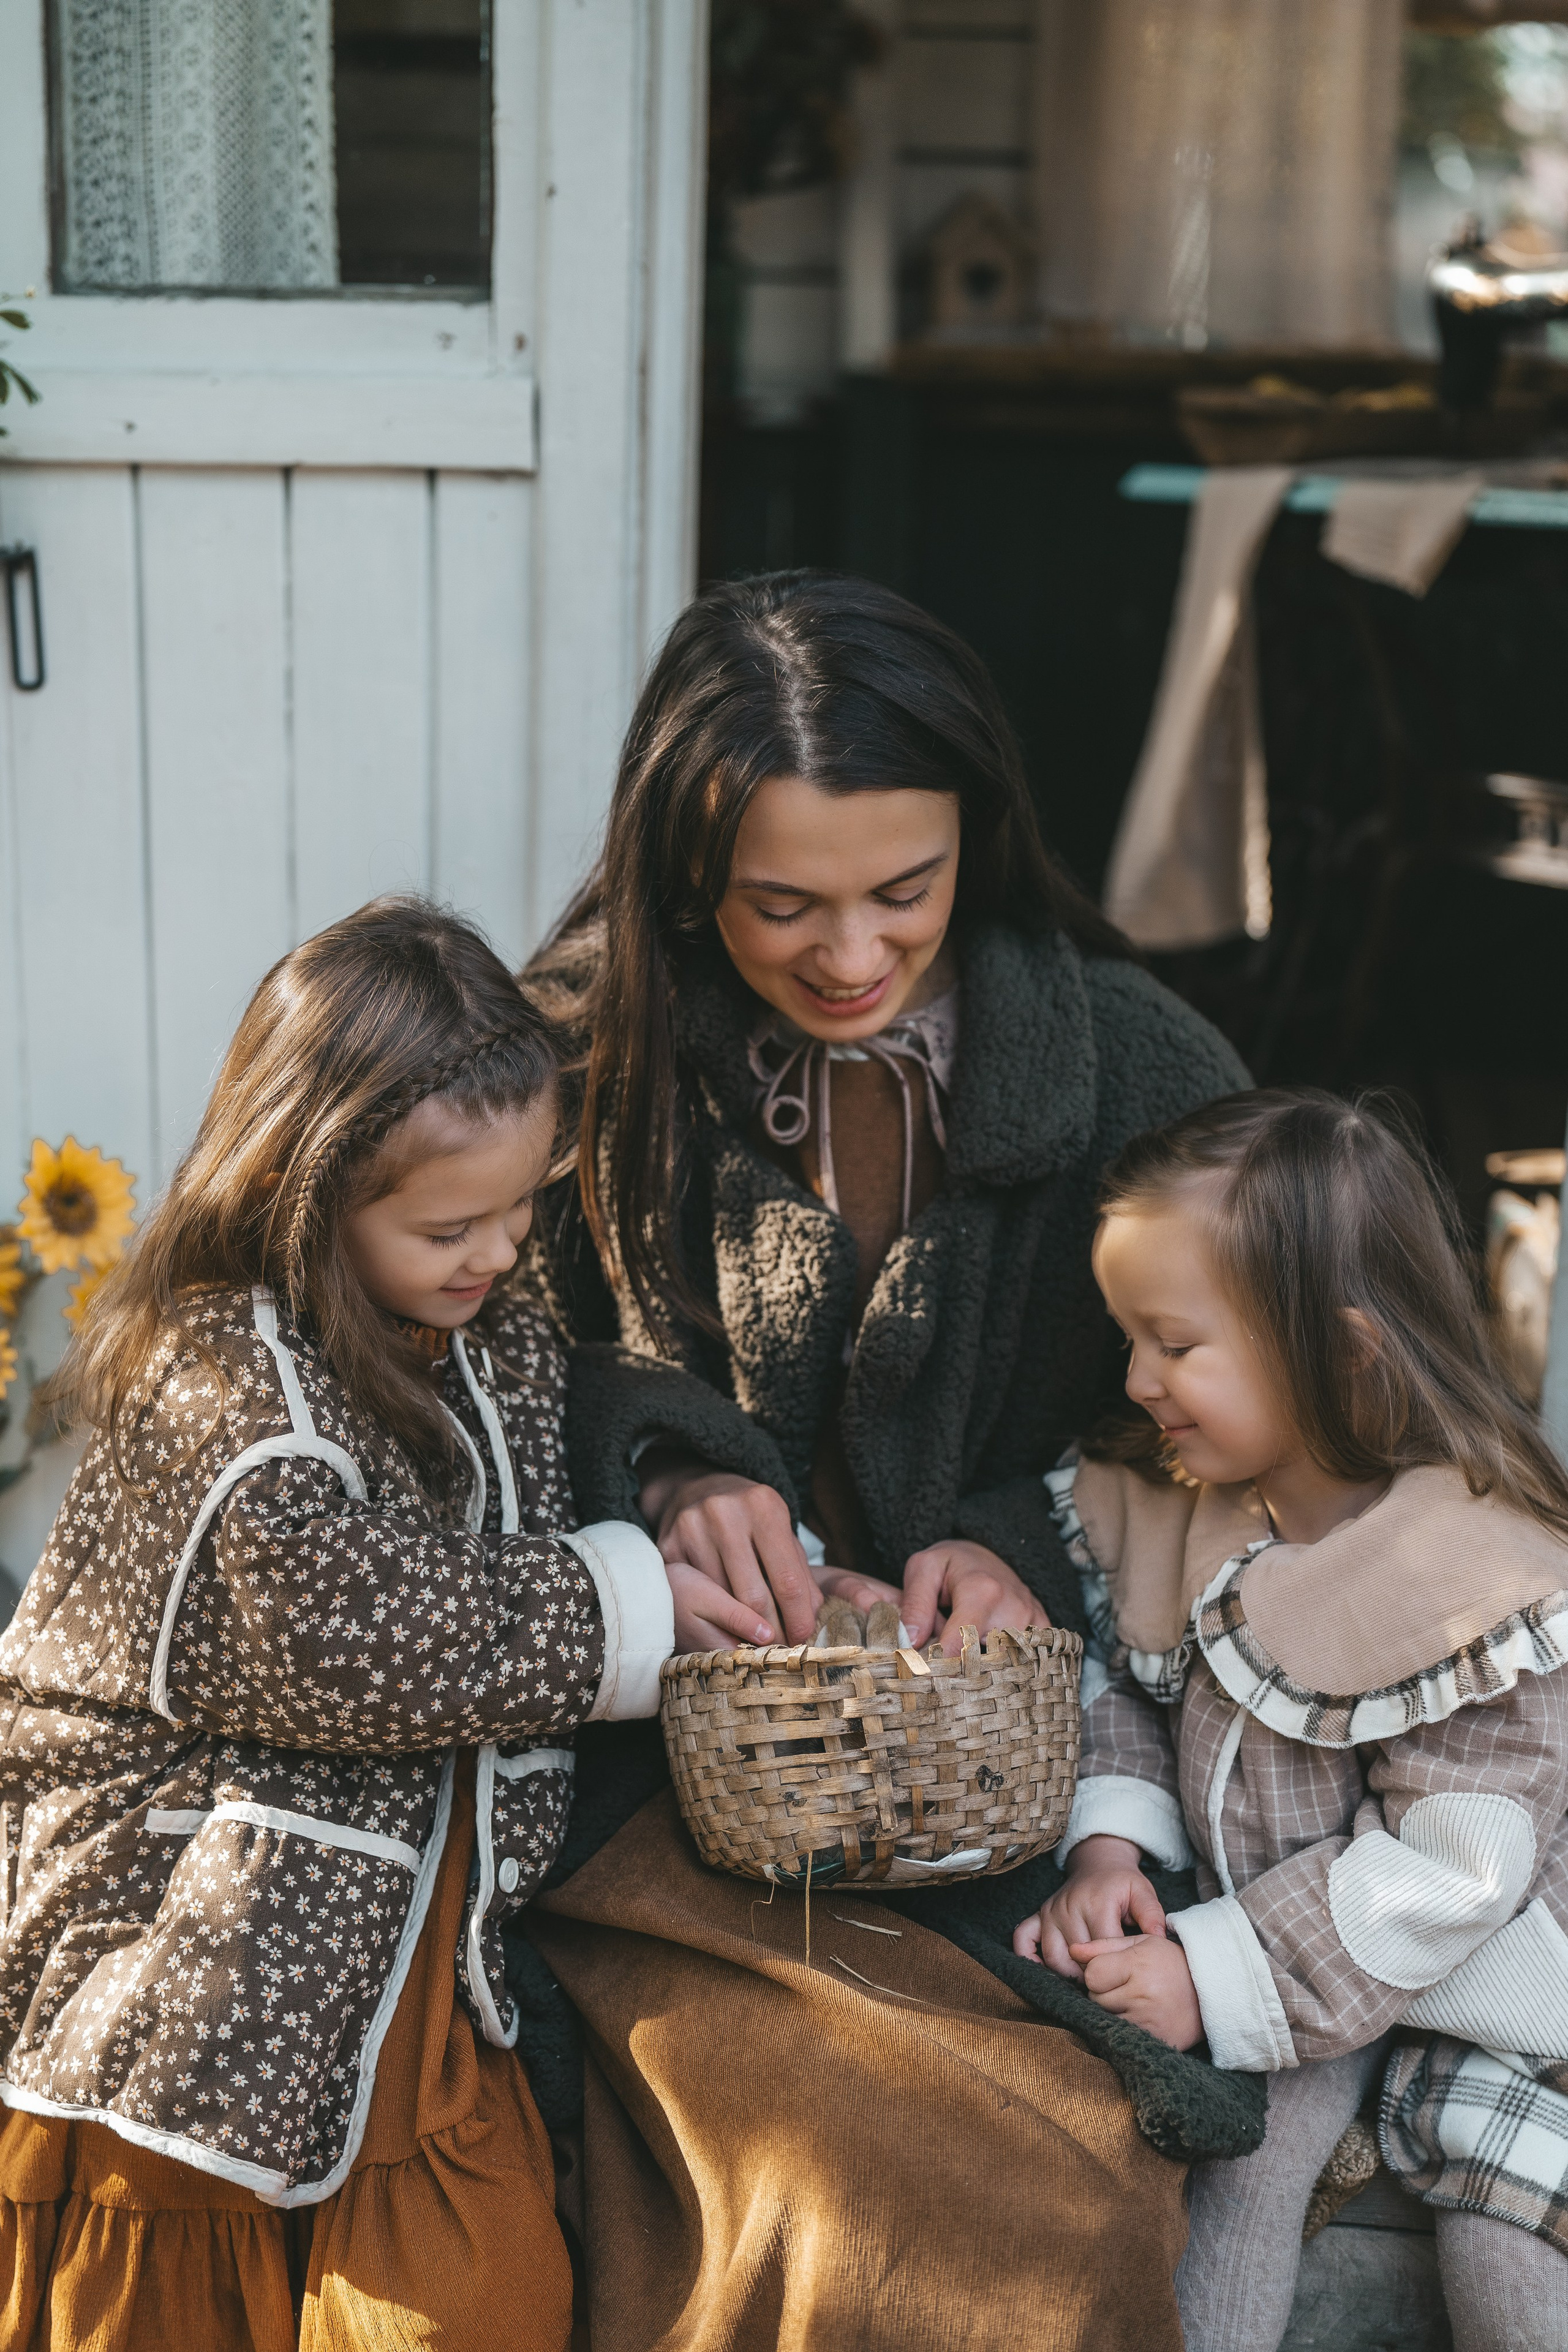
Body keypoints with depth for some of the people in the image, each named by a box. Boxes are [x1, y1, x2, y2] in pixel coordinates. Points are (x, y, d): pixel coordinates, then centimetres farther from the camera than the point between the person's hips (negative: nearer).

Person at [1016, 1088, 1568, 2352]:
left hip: (1464, 1972, -4)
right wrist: (1111, 1843, -12)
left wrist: (1219, 1977, -26)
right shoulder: (1190, 1507, -6)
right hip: (1264, 1943, 4)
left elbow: (1453, 1865, -25)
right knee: (1241, 2143, -18)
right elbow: (1131, 1685, 7)